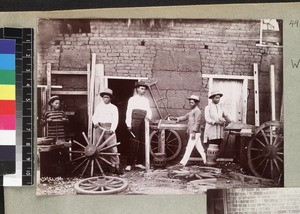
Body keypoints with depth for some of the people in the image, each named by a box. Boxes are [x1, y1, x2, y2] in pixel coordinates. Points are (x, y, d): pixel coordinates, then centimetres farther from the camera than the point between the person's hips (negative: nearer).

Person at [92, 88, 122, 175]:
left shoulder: (114, 107, 11)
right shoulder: (99, 106, 20)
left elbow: (115, 120, 3)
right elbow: (94, 116, 17)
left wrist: (112, 129, -12)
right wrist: (95, 122, -4)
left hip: (109, 128, -2)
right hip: (99, 127, 2)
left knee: (113, 147, -10)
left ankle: (116, 166, -10)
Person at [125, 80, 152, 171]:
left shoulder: (146, 100, 21)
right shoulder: (132, 99, 8)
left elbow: (149, 111, 17)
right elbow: (128, 112, 1)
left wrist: (149, 116, -7)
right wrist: (129, 124, -8)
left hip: (144, 122, 4)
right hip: (135, 122, -4)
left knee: (142, 142, 3)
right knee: (133, 142, -10)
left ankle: (139, 162, 10)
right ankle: (129, 164, -9)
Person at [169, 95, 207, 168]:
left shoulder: (197, 111, -11)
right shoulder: (192, 111, 20)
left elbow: (197, 122, -18)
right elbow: (185, 117, 17)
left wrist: (194, 132, -24)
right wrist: (176, 118, 5)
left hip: (195, 133, -10)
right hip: (191, 132, 10)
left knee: (189, 147, -10)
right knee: (199, 147, 13)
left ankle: (183, 162, -11)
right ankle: (205, 160, 19)